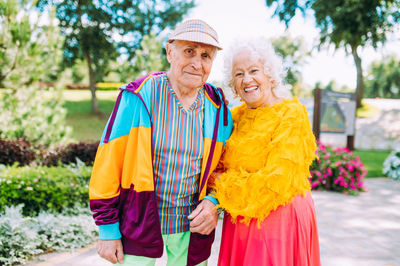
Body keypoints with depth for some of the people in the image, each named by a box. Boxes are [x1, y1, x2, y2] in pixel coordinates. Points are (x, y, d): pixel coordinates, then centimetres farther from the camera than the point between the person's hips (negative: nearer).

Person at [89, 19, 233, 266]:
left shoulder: (218, 109, -2)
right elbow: (108, 164, -8)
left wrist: (214, 201, -6)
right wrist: (108, 229, -6)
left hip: (192, 226, 3)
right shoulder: (138, 97, -12)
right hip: (139, 222, -2)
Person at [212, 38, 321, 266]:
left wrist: (223, 180, -9)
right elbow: (219, 166, 11)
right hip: (239, 221, 6)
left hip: (280, 220, -5)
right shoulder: (235, 116, 8)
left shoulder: (291, 114, -12)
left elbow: (276, 181, -19)